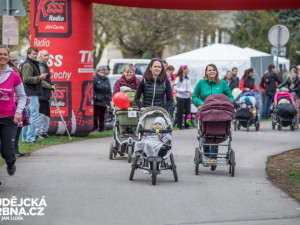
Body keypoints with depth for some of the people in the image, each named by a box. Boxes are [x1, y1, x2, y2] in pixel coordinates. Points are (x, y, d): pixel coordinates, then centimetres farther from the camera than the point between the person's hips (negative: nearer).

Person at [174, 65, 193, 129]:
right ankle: (179, 125, 4)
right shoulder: (178, 78, -7)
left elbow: (190, 86, 15)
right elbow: (175, 88, -10)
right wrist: (184, 90, -17)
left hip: (187, 97, 6)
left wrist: (191, 91, -4)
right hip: (181, 97, -6)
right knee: (180, 112, -3)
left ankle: (186, 125, 11)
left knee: (188, 111, 4)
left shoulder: (187, 78, 12)